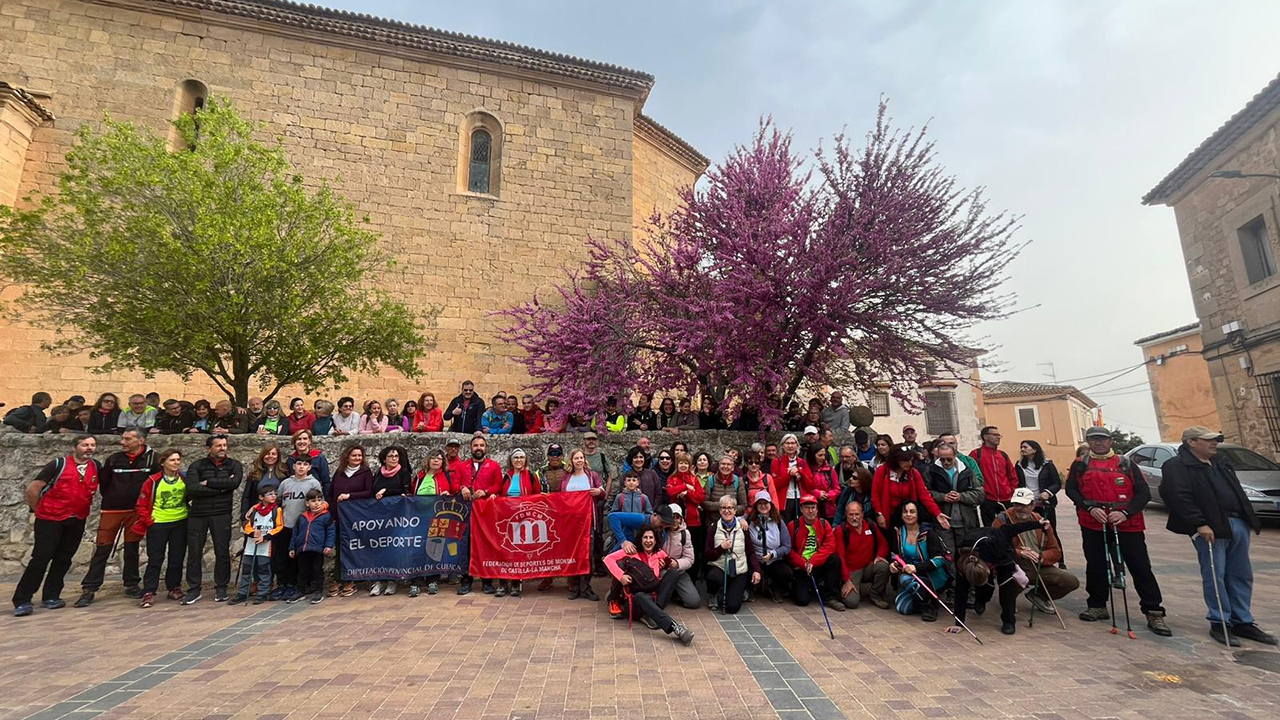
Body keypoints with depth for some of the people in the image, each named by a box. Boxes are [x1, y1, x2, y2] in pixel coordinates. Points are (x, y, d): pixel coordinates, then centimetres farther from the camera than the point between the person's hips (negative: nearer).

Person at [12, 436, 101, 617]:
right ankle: (22, 601, 6)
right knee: (40, 559, -4)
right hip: (50, 520, -4)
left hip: (77, 522, 4)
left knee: (63, 560, 10)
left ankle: (51, 597, 21)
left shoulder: (96, 467, 2)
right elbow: (32, 489, -6)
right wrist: (39, 511, 2)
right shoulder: (58, 465, -10)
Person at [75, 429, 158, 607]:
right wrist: (111, 499, 7)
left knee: (132, 548, 8)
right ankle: (89, 589, 9)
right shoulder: (113, 459, 0)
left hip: (136, 510, -1)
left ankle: (131, 585, 18)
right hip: (111, 510, 1)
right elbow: (103, 483, 9)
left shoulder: (151, 458, -5)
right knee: (102, 549, 1)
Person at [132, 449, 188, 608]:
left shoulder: (185, 479, -1)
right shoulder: (153, 481, -7)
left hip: (180, 524, 2)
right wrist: (149, 521, -7)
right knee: (155, 560, 0)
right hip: (158, 524, -2)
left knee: (177, 558, 9)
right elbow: (141, 505, -1)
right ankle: (149, 593, 8)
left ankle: (174, 588, 21)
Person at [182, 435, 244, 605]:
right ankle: (193, 590, 17)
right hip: (197, 514, 1)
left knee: (222, 552, 3)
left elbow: (235, 482, -14)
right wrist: (221, 487, -11)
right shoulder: (197, 466, 4)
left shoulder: (234, 465, 5)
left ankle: (221, 589, 15)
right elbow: (191, 489, -11)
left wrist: (208, 483, -11)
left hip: (222, 514, 0)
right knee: (194, 553, 5)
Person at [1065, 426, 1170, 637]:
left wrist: (1125, 512, -14)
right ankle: (1097, 606, 23)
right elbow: (1071, 489, 2)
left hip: (1128, 524, -1)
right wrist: (1090, 507, -13)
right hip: (1093, 525, 1)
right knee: (1095, 566, 9)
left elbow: (1144, 493, -1)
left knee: (1141, 568, 0)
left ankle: (1154, 613, 10)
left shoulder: (1126, 464, 4)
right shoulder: (1080, 465, 6)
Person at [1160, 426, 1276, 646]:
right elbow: (1178, 498, -18)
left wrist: (1250, 519, 18)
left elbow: (1238, 492, 25)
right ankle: (1219, 623, 7)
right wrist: (1199, 524, -21)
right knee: (1214, 576, -3)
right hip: (1210, 529, -8)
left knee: (1241, 576, 12)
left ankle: (1243, 621, 23)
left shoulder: (1221, 463, 19)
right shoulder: (1177, 467, -9)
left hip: (1238, 524, 8)